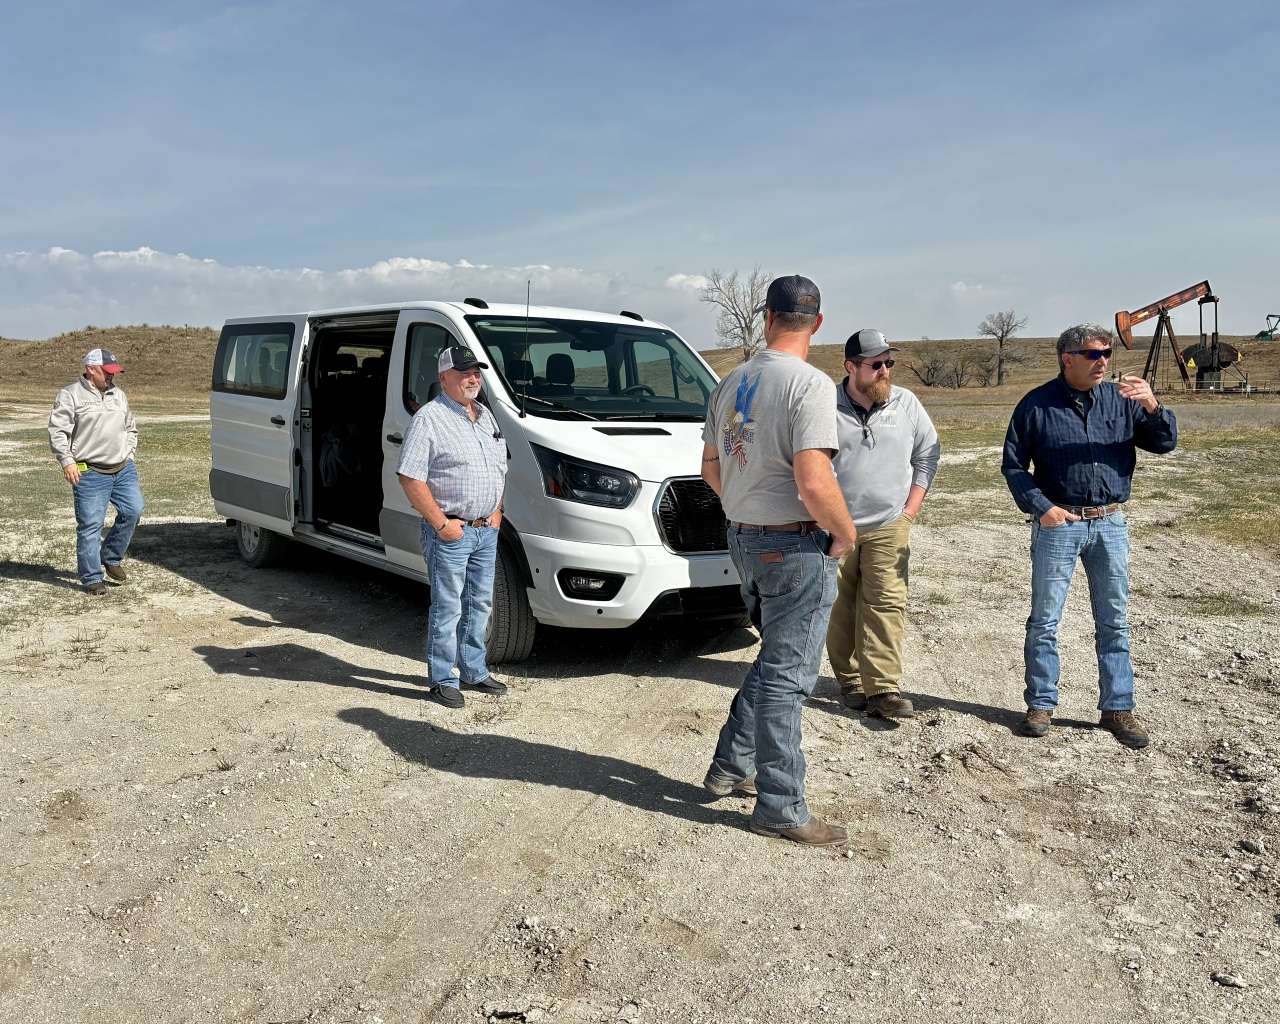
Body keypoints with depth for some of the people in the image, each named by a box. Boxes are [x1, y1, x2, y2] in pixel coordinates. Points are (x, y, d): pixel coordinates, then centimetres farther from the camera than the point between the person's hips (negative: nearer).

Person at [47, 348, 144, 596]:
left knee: (133, 511, -4)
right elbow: (58, 431, -6)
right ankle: (92, 578, 5)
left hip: (124, 470, 6)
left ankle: (111, 558, 17)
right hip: (90, 474, -5)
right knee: (90, 525, -4)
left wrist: (129, 453, 15)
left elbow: (131, 428, 27)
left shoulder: (118, 395, 17)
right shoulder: (70, 395, -1)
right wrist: (67, 461, -14)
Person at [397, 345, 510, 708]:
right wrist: (441, 523, -19)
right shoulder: (428, 419, -12)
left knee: (479, 604, 16)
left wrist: (497, 511, 10)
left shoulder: (485, 415, 13)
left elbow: (500, 467, 22)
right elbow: (410, 478, -17)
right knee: (447, 608, 0)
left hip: (486, 530, 8)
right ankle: (442, 680, 11)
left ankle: (474, 672, 29)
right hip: (450, 533, -8)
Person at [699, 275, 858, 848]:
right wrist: (845, 533, -10)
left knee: (774, 662, 23)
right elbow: (813, 482, -26)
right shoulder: (810, 384, -17)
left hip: (744, 541, 8)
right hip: (796, 547, -8)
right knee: (786, 677, 0)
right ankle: (780, 808, 10)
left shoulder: (730, 384, 7)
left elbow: (711, 469, 14)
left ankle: (732, 766, 30)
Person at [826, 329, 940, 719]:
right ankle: (850, 681, 18)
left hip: (889, 526, 1)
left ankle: (883, 690, -7)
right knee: (841, 609, 4)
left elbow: (928, 453, 14)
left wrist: (912, 507, 6)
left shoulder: (906, 403, 3)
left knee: (886, 605, -7)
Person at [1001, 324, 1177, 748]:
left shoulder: (1122, 400, 5)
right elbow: (1013, 465, 0)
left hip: (1110, 523, 3)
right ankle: (1040, 705, 15)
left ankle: (1117, 708, 19)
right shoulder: (1037, 405, -3)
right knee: (1044, 619, 3)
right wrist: (1040, 507, -11)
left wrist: (1152, 406, -18)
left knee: (1114, 621, 9)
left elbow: (1165, 443, 0)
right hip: (1057, 523, -3)